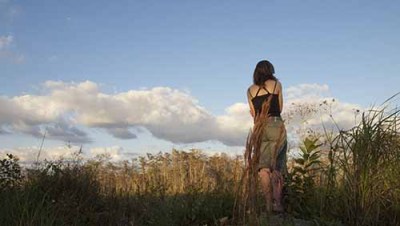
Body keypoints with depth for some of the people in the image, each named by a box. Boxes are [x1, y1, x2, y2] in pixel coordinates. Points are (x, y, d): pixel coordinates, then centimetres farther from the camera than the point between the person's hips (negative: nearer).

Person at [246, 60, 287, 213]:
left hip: (259, 127, 1)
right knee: (277, 167, 2)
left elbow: (253, 113, 11)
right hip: (276, 125, -1)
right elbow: (280, 108, 10)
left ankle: (269, 204, -9)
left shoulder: (250, 90, 14)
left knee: (263, 168, -1)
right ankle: (277, 202, -8)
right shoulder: (276, 84, 9)